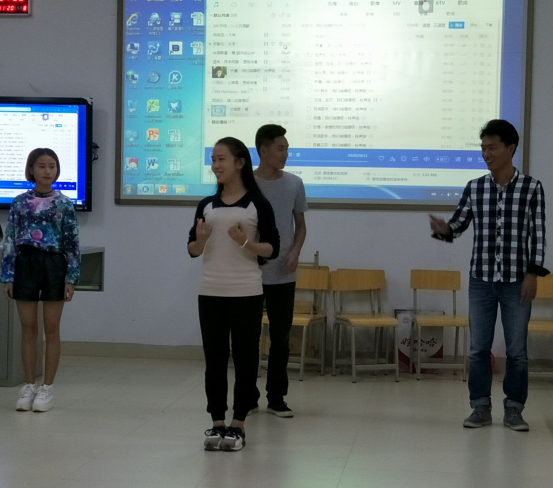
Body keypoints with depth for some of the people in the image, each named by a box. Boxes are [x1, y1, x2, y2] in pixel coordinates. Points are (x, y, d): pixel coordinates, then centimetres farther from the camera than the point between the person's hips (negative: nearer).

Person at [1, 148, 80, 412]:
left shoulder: (64, 204, 0)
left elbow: (72, 243, -1)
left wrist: (71, 278, -6)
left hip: (53, 265, -2)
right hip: (25, 264, 2)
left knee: (51, 329, 3)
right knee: (28, 329, 6)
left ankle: (47, 388, 11)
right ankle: (29, 386, 15)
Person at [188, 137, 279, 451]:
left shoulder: (258, 204, -2)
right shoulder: (207, 205, 9)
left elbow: (273, 249, -3)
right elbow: (193, 251, 12)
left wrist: (245, 242, -18)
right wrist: (200, 239, -10)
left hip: (247, 294, -3)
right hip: (211, 293, 3)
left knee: (245, 357, 3)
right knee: (214, 358, 6)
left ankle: (238, 425, 11)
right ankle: (217, 423, 14)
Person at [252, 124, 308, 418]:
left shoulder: (294, 184, 1)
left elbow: (300, 225, 11)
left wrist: (295, 252, -6)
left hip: (282, 276, 2)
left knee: (281, 338, 5)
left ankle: (276, 397, 14)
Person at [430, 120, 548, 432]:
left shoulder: (532, 188, -4)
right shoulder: (474, 188, 3)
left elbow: (538, 233, -3)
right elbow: (459, 225, 7)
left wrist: (533, 273, -8)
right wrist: (443, 229, -15)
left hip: (516, 281, -2)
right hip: (481, 279, 2)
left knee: (517, 349, 3)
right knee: (479, 348, 6)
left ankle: (514, 409, 15)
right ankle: (481, 408, 16)